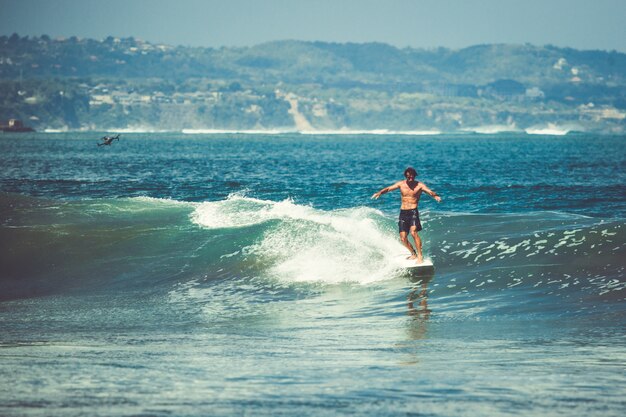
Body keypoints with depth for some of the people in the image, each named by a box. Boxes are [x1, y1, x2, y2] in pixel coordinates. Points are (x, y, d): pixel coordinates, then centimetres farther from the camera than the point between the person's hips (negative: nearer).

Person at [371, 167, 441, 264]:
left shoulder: (419, 185, -3)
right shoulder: (401, 184, 7)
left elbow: (429, 191, -16)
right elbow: (389, 188, 2)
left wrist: (435, 196, -38)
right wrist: (380, 193, -17)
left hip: (413, 211, -4)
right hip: (403, 213, 4)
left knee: (413, 232, -25)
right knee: (403, 238, -1)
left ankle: (420, 256, -18)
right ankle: (413, 254, 22)